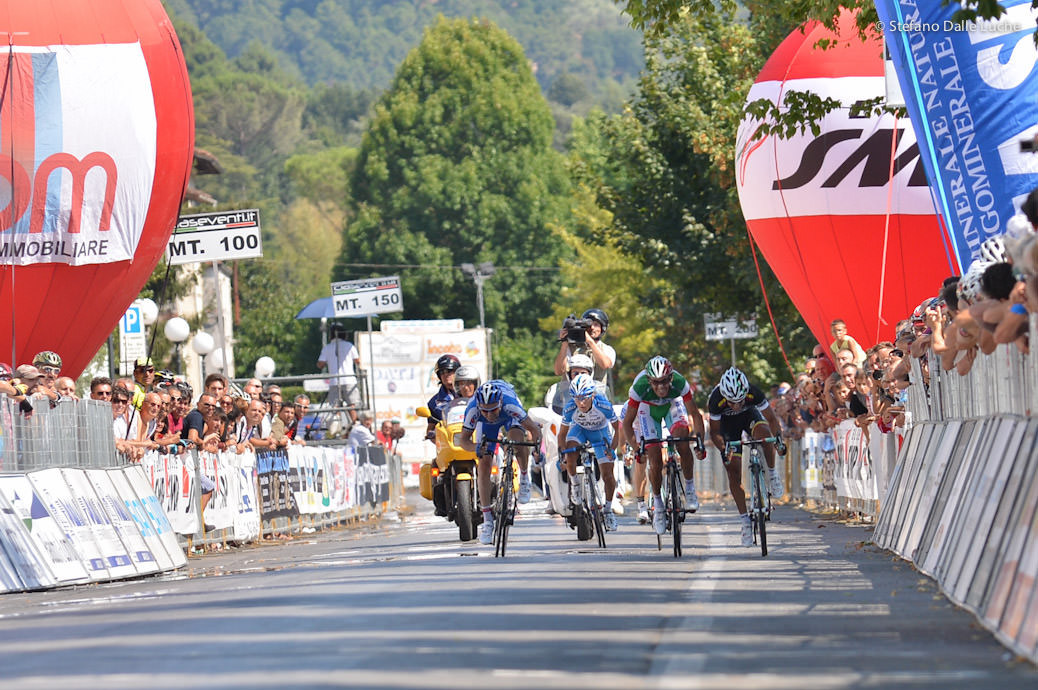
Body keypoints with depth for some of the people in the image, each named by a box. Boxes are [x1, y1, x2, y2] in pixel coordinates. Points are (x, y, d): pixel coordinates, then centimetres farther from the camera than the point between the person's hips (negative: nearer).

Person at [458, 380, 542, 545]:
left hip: (509, 416, -1)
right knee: (484, 463, -12)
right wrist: (476, 448, -49)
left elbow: (534, 429, -36)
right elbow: (463, 440, -29)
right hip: (486, 425, 1)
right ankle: (487, 520, -6)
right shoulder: (473, 409, -39)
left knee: (517, 438, -34)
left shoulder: (509, 403, -43)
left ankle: (524, 478, -5)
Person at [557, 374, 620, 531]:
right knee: (570, 455, -30)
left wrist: (612, 449, -31)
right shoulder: (570, 409, -32)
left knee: (607, 474, -5)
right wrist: (562, 453, -31)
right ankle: (574, 484, 0)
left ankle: (608, 509, 16)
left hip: (600, 431, -1)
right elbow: (562, 434, -17)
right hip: (579, 429, 1)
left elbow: (618, 428, -22)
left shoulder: (604, 406, -37)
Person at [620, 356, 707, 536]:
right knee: (655, 462, -8)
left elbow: (695, 414, -25)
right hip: (647, 408, 0)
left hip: (672, 405, 0)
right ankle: (657, 504, 13)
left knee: (683, 444, -27)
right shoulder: (640, 387, -37)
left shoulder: (679, 383, -36)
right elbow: (628, 422, -25)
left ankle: (690, 487, -6)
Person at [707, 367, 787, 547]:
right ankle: (745, 521, 0)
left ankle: (772, 473, -13)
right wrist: (723, 448, -40)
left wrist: (778, 439, -38)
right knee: (733, 470, -9)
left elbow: (771, 419, -22)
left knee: (763, 431, -36)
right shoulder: (716, 399, -35)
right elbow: (715, 432, -23)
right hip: (727, 422, 0)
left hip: (749, 414, 0)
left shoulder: (754, 393, -35)